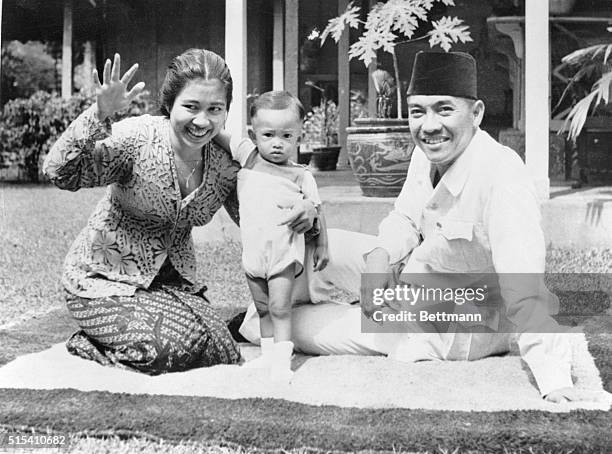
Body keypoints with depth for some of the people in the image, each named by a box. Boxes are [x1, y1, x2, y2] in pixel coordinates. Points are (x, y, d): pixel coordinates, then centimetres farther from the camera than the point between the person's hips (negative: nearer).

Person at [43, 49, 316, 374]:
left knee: (221, 353, -12)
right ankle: (86, 346, 4)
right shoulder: (138, 138, -21)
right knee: (180, 346, -26)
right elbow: (61, 174, -30)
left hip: (173, 281, 6)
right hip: (104, 277, -5)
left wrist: (302, 211, -15)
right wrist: (100, 114, -44)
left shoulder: (224, 165, -5)